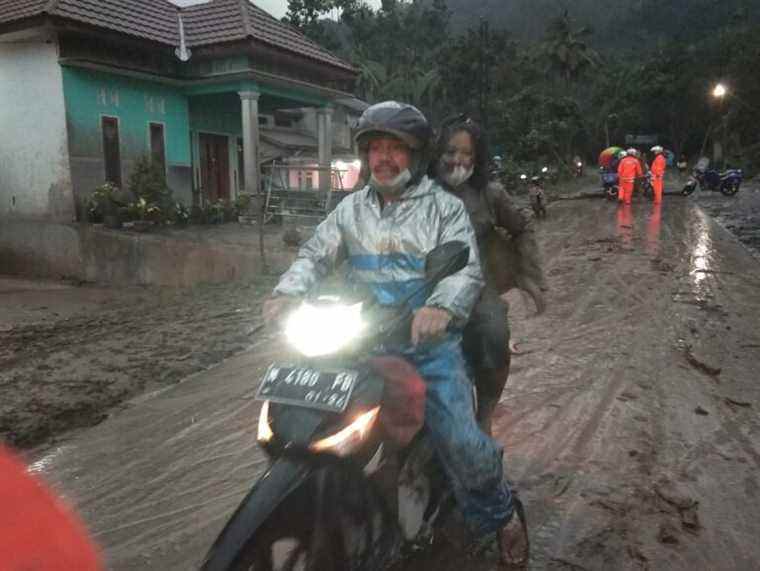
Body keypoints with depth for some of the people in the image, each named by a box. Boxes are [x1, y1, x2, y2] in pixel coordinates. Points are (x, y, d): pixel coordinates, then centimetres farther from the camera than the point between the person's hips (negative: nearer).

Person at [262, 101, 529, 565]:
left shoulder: (445, 207, 3)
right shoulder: (352, 208, 15)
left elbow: (467, 269, -10)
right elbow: (315, 256, 9)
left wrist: (442, 308, -32)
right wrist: (288, 293, -13)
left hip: (429, 341, -3)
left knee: (460, 441, -17)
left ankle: (501, 512, 15)